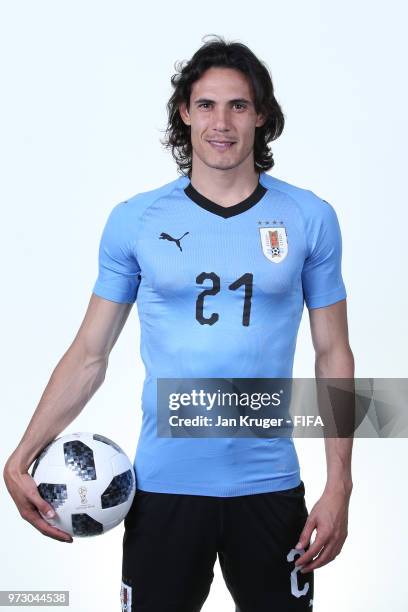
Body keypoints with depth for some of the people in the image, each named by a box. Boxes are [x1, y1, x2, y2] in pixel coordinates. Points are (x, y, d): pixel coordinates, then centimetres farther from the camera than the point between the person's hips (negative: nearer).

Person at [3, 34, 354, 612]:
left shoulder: (310, 218, 0)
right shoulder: (134, 219, -1)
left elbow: (333, 354, 3)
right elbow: (90, 354, 1)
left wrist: (339, 484, -1)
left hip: (269, 487, 0)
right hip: (163, 485, 0)